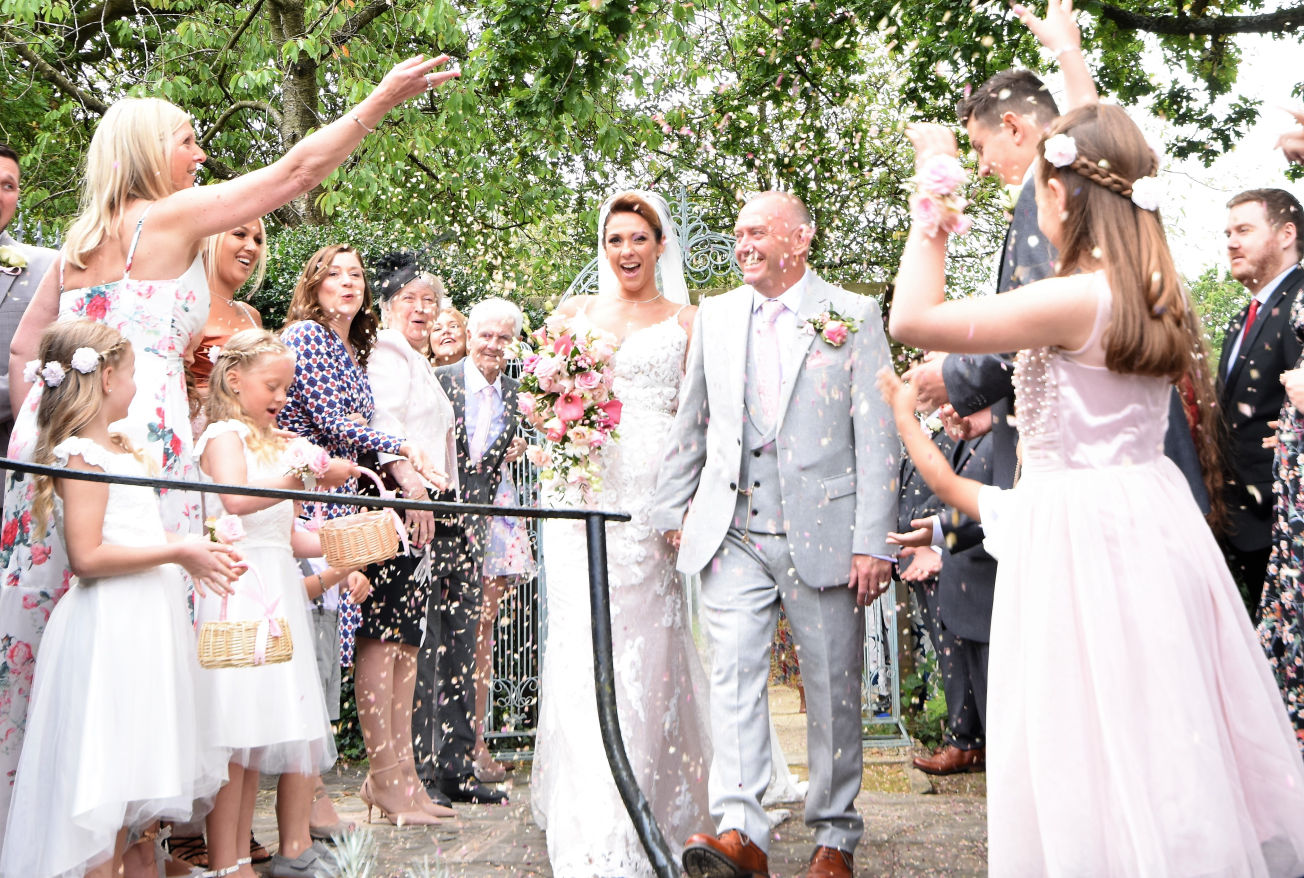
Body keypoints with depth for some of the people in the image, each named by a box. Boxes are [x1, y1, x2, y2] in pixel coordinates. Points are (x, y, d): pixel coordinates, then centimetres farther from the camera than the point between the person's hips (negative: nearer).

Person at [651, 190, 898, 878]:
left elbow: (876, 435, -3)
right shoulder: (715, 315, 12)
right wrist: (673, 509, 13)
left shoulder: (854, 315, 1)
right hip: (732, 535, 3)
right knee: (734, 676, -8)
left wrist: (873, 542, -9)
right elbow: (689, 423, 18)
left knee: (833, 690, 6)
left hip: (823, 536, -2)